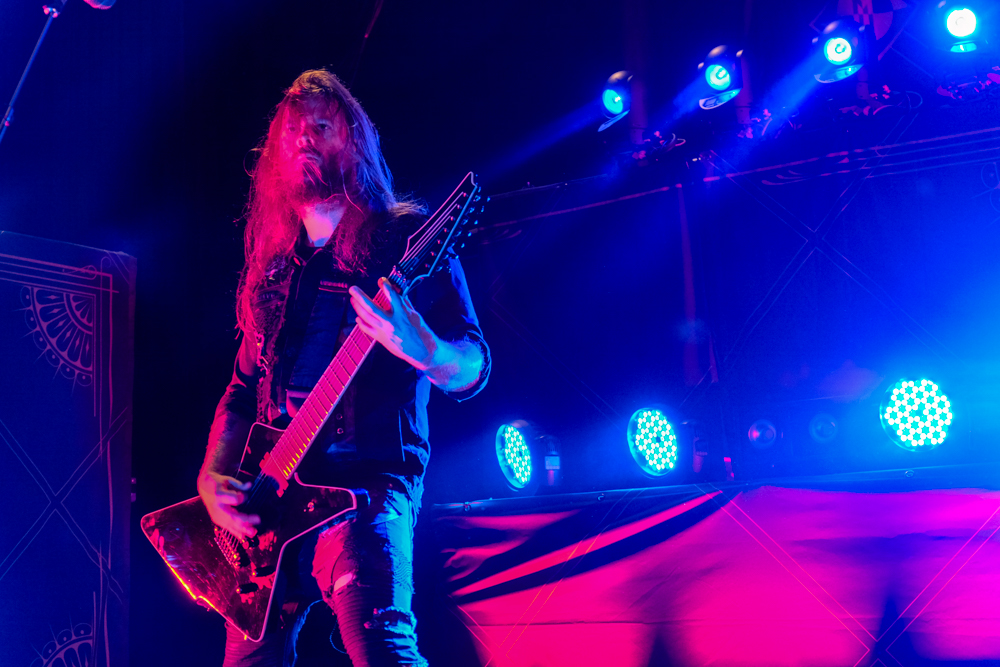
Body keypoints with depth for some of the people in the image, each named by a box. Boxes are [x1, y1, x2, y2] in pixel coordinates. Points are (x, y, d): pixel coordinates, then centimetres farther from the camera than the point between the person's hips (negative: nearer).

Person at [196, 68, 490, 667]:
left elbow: (473, 370, -6)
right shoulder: (274, 267, 19)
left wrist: (420, 348, -29)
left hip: (366, 482, -6)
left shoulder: (404, 240, 1)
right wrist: (213, 477, 5)